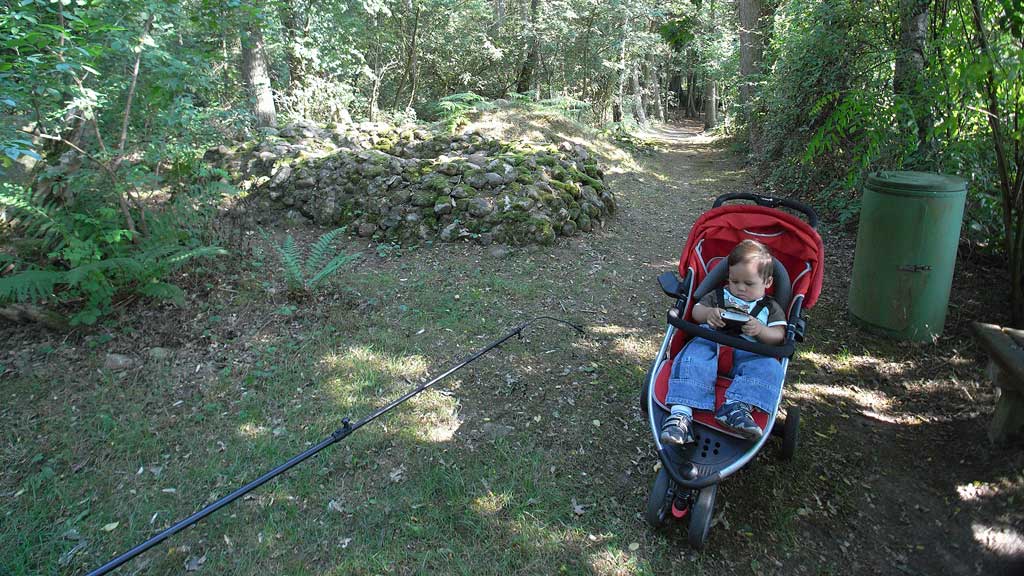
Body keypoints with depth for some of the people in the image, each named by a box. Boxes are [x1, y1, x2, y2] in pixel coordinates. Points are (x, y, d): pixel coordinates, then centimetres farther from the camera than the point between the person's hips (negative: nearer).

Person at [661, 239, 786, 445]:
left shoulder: (770, 307, 22)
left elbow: (778, 336, 10)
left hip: (748, 353, 0)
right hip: (711, 342, 0)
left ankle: (736, 406, -49)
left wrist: (760, 330, -14)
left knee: (769, 367, -31)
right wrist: (708, 314, -9)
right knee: (692, 360, -33)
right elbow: (696, 310, 16)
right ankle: (681, 412, -48)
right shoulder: (720, 295, 26)